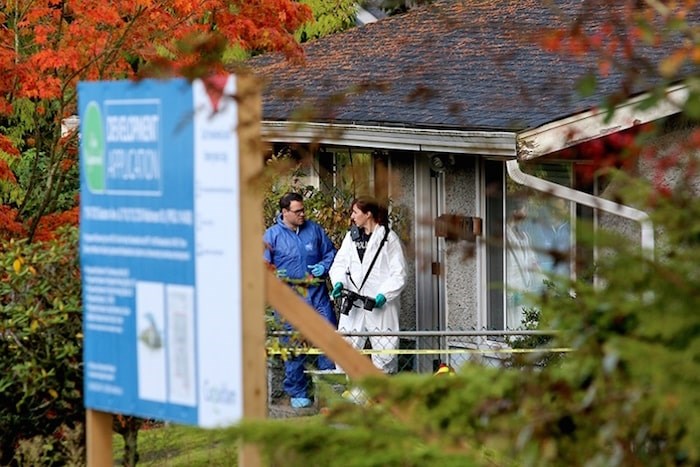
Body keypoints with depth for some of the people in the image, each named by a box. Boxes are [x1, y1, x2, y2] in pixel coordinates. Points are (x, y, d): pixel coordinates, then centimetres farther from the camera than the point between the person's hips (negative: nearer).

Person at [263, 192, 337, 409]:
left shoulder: (314, 230, 7)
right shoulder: (272, 235, 0)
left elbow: (330, 252, 18)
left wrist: (324, 266, -3)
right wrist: (273, 275, -19)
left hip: (317, 295, 2)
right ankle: (297, 393, 15)